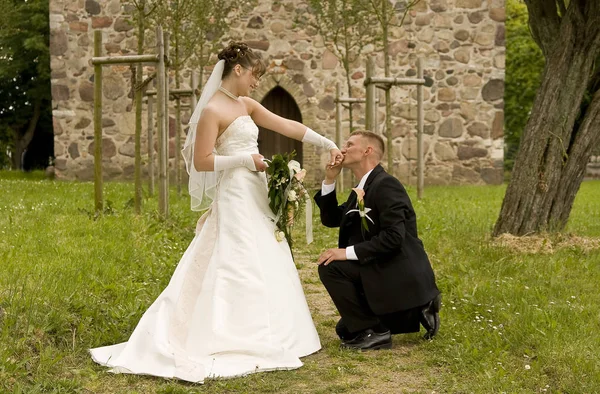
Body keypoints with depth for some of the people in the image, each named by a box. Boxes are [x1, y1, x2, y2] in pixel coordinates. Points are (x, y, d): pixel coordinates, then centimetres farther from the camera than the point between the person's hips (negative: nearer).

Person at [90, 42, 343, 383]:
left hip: (255, 197, 9)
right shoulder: (213, 110, -12)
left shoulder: (246, 105, 13)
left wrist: (329, 145, 9)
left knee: (262, 269, 9)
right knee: (240, 269, -7)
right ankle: (245, 343, -2)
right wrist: (247, 159, -15)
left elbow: (288, 126, 12)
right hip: (236, 198, -9)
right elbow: (202, 162, -16)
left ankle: (253, 339, 15)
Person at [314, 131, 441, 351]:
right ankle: (417, 311, 17)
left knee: (331, 267, -22)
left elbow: (393, 236, -27)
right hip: (388, 272, 10)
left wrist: (348, 252, -26)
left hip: (402, 277, -10)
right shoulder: (362, 189, 13)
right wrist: (330, 180, 4)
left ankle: (372, 332, -12)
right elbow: (331, 219, 15)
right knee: (346, 330, 19)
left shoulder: (385, 184, -17)